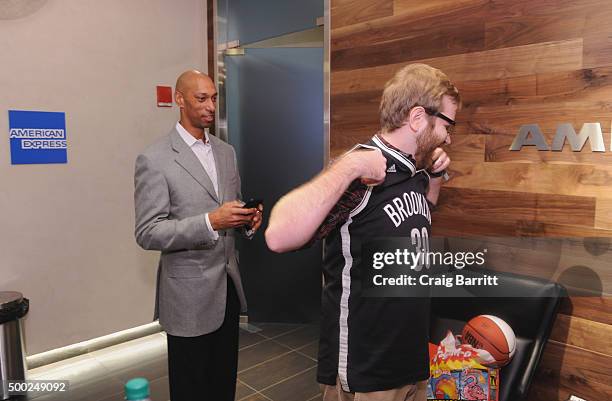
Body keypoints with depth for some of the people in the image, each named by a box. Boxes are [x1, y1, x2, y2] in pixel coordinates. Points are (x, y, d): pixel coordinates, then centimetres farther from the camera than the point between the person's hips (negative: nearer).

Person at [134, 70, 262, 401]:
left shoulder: (226, 152, 8)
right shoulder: (154, 160, -12)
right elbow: (147, 234, -16)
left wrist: (247, 218, -7)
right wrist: (210, 222, -28)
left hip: (228, 283, 6)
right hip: (190, 292, -5)